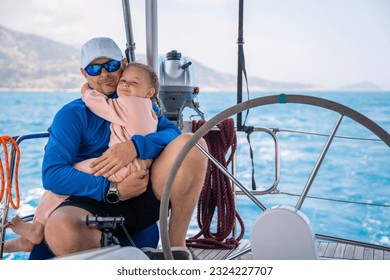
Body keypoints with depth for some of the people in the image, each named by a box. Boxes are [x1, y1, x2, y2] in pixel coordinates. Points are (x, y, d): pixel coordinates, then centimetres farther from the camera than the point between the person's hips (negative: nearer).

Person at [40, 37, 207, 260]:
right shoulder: (72, 115, 5)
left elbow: (173, 135, -2)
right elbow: (52, 174, -8)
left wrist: (135, 146, -22)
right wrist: (112, 190, -18)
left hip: (145, 199, 3)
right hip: (95, 204, -2)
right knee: (60, 230, -37)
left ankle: (177, 245, -15)